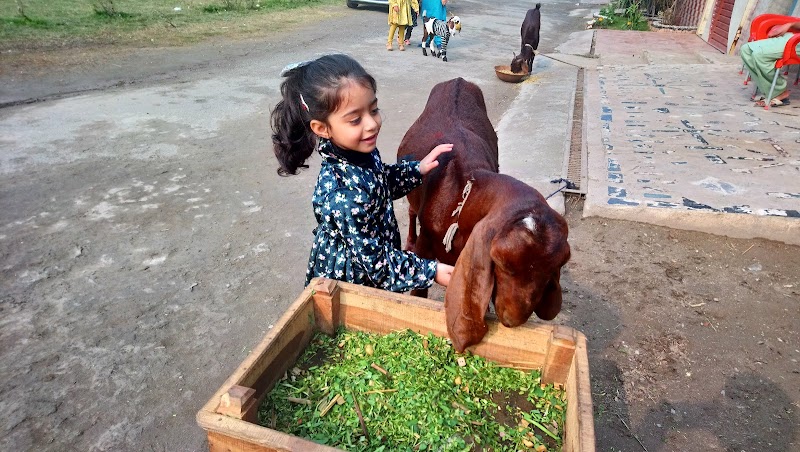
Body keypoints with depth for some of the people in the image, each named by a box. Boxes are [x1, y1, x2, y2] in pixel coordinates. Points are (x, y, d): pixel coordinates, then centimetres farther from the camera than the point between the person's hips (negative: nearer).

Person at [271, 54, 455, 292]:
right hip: (347, 283, -8)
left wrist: (418, 169, -1)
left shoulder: (362, 152, -13)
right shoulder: (346, 195, -38)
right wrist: (431, 271, -24)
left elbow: (384, 182, 10)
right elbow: (375, 262, -29)